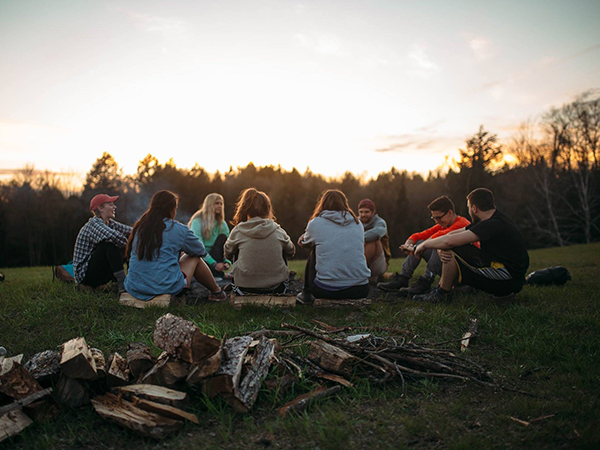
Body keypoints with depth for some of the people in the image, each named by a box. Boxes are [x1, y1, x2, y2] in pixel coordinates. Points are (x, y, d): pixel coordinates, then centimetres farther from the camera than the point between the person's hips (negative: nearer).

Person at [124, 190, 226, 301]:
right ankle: (217, 292, 30)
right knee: (195, 258, 16)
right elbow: (201, 251, 8)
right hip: (165, 287, -6)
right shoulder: (178, 229, -7)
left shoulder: (139, 226, 7)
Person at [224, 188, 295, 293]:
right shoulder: (278, 231, -3)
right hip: (276, 287, 1)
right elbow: (291, 252, 14)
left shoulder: (238, 231, -6)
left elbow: (228, 254, 10)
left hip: (246, 287, 0)